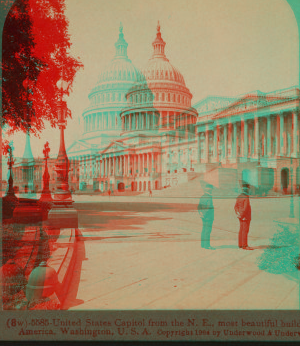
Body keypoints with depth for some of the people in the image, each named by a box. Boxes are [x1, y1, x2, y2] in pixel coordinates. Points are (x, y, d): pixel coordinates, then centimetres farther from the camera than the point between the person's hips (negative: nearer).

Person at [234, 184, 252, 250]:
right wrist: (242, 216, -16)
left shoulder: (239, 197, 10)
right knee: (245, 231, -7)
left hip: (241, 217, 9)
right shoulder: (246, 198, -17)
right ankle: (245, 246, -6)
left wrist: (238, 213, -3)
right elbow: (245, 208, -23)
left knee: (241, 230, 11)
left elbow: (236, 206, 8)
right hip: (246, 217, -9)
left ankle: (240, 245, 16)